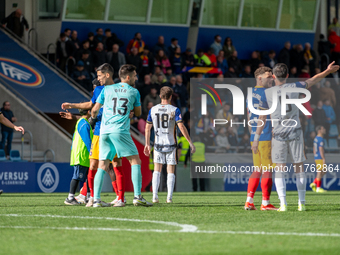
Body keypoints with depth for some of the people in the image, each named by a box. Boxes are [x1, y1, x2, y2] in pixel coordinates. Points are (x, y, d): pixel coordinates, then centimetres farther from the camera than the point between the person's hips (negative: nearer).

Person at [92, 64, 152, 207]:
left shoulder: (106, 89, 14)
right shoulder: (133, 92, 8)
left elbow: (95, 110, 16)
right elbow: (138, 113, 19)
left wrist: (93, 118, 38)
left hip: (104, 131, 4)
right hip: (120, 131, -4)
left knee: (102, 166, 6)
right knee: (135, 161, 3)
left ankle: (96, 199, -3)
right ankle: (137, 197, -8)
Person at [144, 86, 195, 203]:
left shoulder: (153, 110, 3)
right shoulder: (174, 110, -8)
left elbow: (147, 128, 8)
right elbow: (181, 127, -14)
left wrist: (147, 144, 17)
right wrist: (190, 142, -9)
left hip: (158, 144, 2)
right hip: (170, 144, -2)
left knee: (157, 171, 8)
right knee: (171, 172, 5)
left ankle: (155, 196, -2)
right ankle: (169, 197, -2)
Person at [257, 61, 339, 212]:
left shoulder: (267, 93, -4)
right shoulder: (294, 88, -1)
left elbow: (262, 117, -2)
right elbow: (312, 81, 15)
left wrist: (256, 139, 3)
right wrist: (327, 71, 31)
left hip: (278, 135, -1)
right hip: (295, 132, 1)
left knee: (279, 170, 1)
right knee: (299, 168, 9)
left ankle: (283, 204, -11)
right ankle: (301, 203, 9)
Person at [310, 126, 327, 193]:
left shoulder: (316, 138, 16)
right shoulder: (320, 139, -14)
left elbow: (314, 149, 21)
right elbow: (321, 149, -19)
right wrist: (323, 158, -19)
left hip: (316, 157, 10)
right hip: (320, 158, -10)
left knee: (324, 171, 15)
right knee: (320, 172, -6)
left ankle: (314, 183, 11)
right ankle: (318, 188, -4)